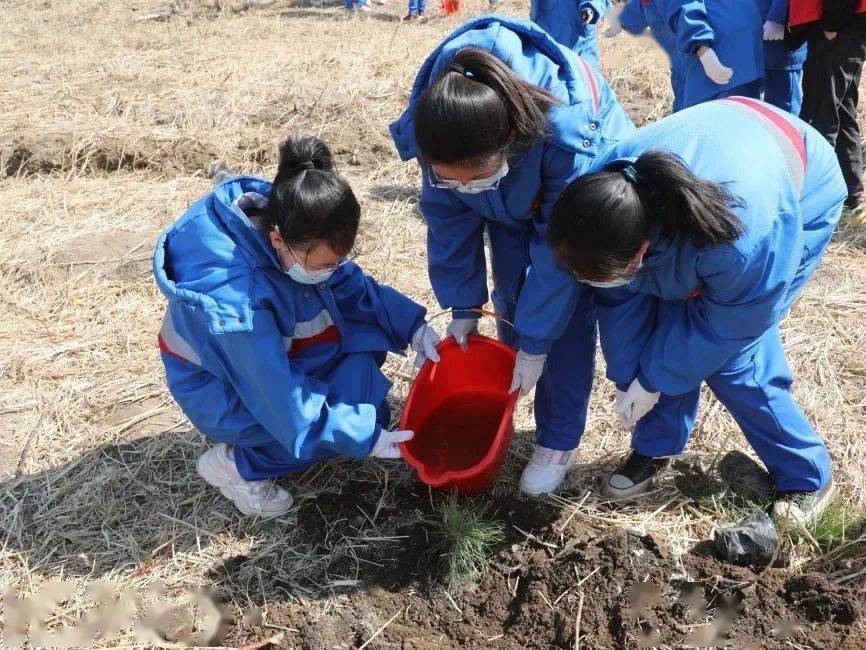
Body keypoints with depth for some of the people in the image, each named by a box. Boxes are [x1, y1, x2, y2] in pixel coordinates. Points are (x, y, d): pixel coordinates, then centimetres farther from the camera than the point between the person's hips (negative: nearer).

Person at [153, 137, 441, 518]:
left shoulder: (285, 223, -19)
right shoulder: (233, 299, -39)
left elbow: (351, 284, -4)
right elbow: (283, 400, -31)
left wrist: (412, 325, -14)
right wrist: (365, 437, -27)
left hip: (277, 351, 7)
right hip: (223, 390, -7)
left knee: (367, 333, -7)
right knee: (362, 400, -18)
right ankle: (238, 464, -5)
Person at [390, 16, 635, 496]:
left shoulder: (567, 132, -45)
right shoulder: (437, 123, -32)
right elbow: (447, 216, -15)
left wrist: (537, 342, -25)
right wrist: (462, 306, -9)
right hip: (515, 195, 4)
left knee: (568, 312, -9)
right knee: (510, 297, 2)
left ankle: (559, 442, 5)